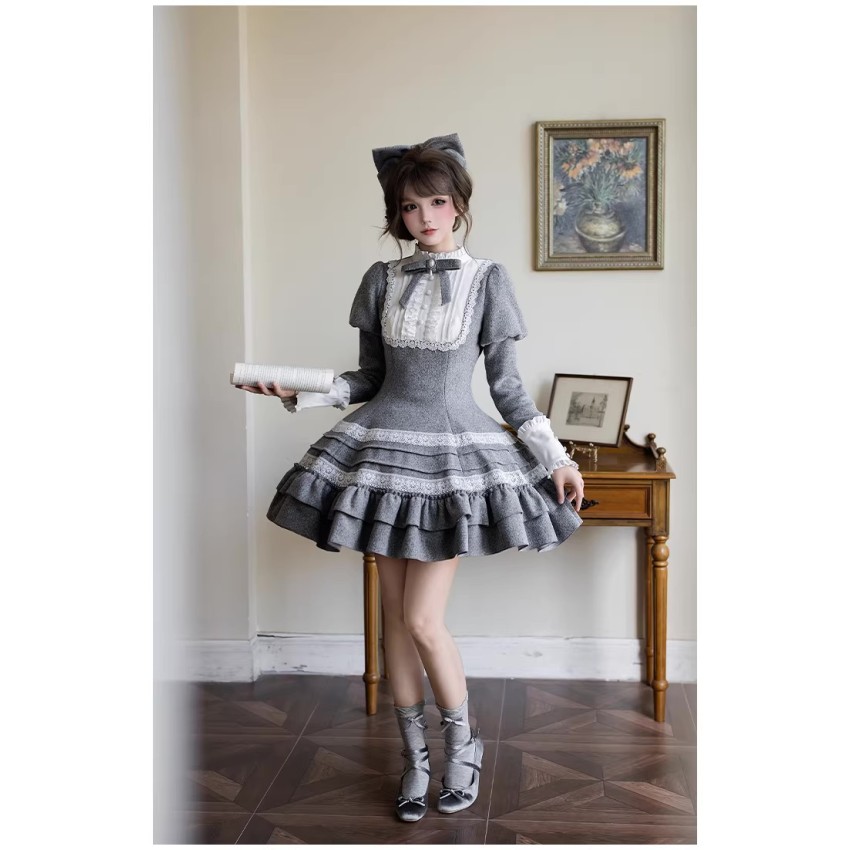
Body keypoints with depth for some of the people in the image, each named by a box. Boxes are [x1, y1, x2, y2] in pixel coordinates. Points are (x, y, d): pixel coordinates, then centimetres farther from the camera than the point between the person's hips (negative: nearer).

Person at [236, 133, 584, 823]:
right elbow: (369, 379, 11)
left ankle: (463, 744, 18)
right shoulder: (382, 281, 7)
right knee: (394, 614, 7)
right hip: (388, 448, 4)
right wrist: (298, 391, -1)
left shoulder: (487, 280, -1)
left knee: (423, 619, -7)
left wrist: (557, 459, -2)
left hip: (457, 454, -3)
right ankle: (416, 755, 24)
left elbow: (508, 386, 2)